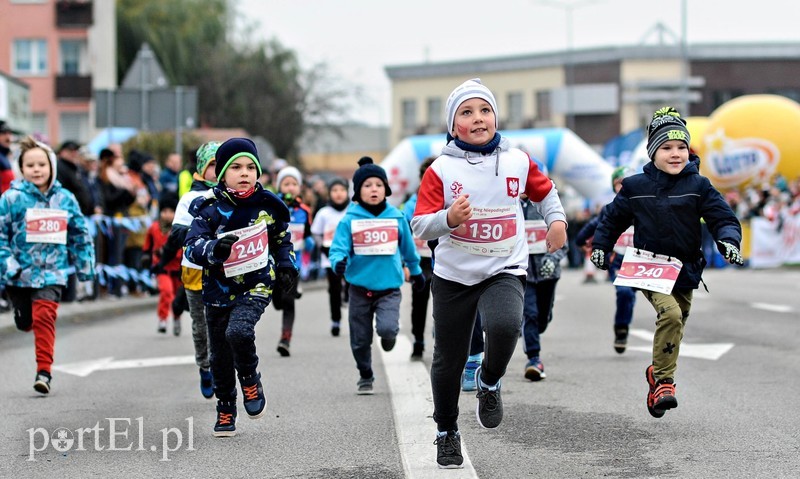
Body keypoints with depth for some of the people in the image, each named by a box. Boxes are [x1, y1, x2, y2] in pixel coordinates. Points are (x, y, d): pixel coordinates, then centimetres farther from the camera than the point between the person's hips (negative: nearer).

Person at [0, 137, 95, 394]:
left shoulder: (65, 199, 3)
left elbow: (80, 235, 14)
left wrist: (84, 265, 15)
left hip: (52, 271, 0)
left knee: (44, 317, -16)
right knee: (25, 321, 12)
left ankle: (44, 371, -14)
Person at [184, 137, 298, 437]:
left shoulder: (267, 204, -3)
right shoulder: (210, 208, -11)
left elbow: (282, 238, 16)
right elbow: (192, 247, -20)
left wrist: (287, 265, 3)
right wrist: (215, 249, -39)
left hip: (257, 286, -1)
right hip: (219, 290, 1)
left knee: (238, 331, -28)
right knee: (220, 356, 9)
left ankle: (251, 381, -1)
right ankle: (225, 412, 29)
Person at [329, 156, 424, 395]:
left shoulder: (396, 218, 2)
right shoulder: (349, 220, -4)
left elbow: (408, 247, 17)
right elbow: (338, 247, -7)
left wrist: (416, 272, 30)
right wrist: (339, 261, -31)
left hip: (389, 287, 0)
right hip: (360, 287, 0)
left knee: (387, 328, -20)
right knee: (360, 338, 8)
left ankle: (389, 336, 17)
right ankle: (365, 376, 30)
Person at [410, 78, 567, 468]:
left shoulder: (518, 162, -1)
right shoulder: (441, 170, -8)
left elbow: (545, 191, 20)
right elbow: (420, 227, -10)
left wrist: (557, 220, 4)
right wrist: (449, 218, -28)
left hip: (504, 271, 0)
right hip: (454, 275, 0)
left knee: (505, 325, -32)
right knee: (449, 360, 10)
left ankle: (490, 382, 1)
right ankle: (447, 432, 34)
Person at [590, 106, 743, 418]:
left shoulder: (698, 186, 0)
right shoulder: (635, 187, 1)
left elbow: (723, 217, -1)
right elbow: (613, 217, 15)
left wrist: (728, 240, -20)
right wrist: (600, 246, 8)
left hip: (684, 272, 3)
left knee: (674, 326, 11)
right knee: (670, 313, -27)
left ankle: (657, 373, 38)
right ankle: (663, 380, -20)